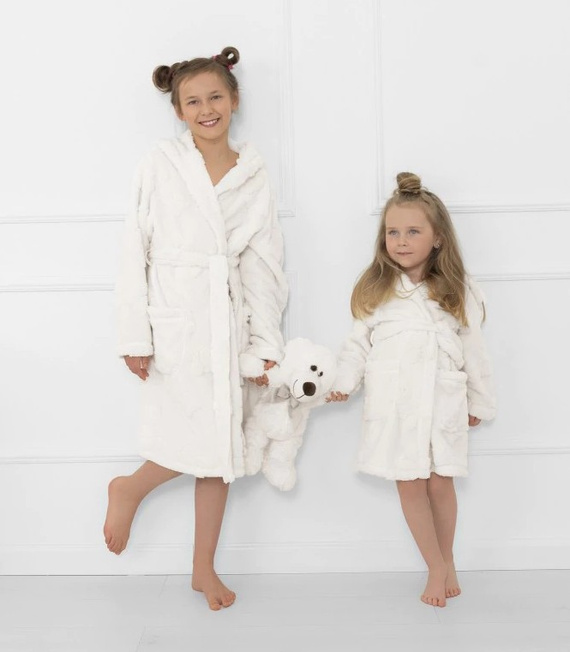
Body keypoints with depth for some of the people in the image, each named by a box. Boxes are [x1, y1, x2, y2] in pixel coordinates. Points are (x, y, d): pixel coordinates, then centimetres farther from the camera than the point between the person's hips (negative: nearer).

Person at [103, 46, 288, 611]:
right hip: (174, 320, -4)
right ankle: (129, 489, 21)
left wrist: (264, 345, 1)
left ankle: (204, 569, 25)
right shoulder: (161, 165, -2)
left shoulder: (254, 176, 7)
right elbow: (135, 252, -3)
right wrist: (135, 337, -8)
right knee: (200, 442, -10)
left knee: (220, 449, 9)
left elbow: (263, 266, 6)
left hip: (229, 321, 4)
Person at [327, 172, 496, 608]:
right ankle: (438, 569, 19)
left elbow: (473, 350, 7)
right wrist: (344, 383, -10)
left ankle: (447, 563, 28)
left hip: (442, 401, 0)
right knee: (410, 486, 4)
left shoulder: (456, 292, 2)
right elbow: (359, 342, 3)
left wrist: (480, 403, 11)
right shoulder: (375, 290, 3)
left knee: (440, 483, 6)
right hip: (393, 404, 1)